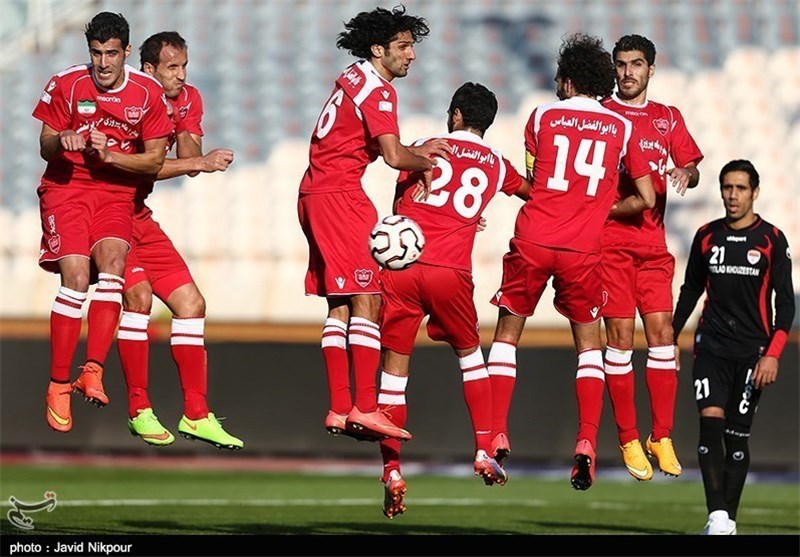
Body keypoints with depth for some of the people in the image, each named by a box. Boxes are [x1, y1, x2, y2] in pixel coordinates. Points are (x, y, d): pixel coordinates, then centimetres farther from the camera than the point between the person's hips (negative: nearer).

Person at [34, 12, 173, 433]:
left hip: (117, 192, 2)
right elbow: (45, 147, 1)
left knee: (112, 262, -26)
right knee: (76, 276, -20)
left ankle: (93, 371, -27)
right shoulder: (66, 85, -4)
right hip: (66, 188, -2)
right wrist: (62, 141, -23)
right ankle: (58, 385, -14)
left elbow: (154, 161, 0)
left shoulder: (148, 94, -2)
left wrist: (108, 155, -16)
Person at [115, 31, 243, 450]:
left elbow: (191, 163, -8)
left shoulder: (188, 100, 3)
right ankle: (139, 411, -16)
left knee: (191, 303, 4)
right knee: (138, 295, -25)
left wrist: (181, 127, -25)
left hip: (139, 218, 8)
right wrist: (202, 162, -31)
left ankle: (195, 415, 10)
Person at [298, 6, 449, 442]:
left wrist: (416, 151, 14)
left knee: (341, 304, 9)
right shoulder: (377, 91, -12)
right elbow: (393, 156, -20)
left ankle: (339, 410, 8)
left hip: (315, 194, 10)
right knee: (366, 302, -11)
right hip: (339, 196, -10)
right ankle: (364, 410, -16)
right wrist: (426, 164, -2)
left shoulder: (352, 79, 17)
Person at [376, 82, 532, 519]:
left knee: (394, 368, 5)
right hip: (450, 273, 1)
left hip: (401, 266, -1)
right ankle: (484, 452, 19)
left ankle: (392, 471, 0)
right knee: (469, 353, 24)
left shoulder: (424, 149, 12)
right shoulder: (497, 166, 16)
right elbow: (530, 192, 37)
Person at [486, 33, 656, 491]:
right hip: (583, 248, 0)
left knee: (508, 332, 15)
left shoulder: (543, 116, 7)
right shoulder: (623, 128, 7)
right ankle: (587, 445, 0)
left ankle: (497, 436, 6)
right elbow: (646, 199, 7)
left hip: (533, 241, 0)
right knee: (589, 343, 15)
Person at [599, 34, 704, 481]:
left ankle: (663, 437, 3)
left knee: (661, 331, -3)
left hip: (653, 242, 3)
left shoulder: (668, 118, 16)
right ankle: (628, 440, 0)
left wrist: (686, 173, -10)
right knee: (621, 334, -5)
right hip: (609, 239, -3)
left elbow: (691, 169, 13)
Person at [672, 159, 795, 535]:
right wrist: (672, 338, 15)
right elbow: (690, 290, 19)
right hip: (711, 345, 2)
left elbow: (785, 302, -3)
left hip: (752, 350, -2)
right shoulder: (706, 236, 8)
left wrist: (772, 354, -13)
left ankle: (729, 520, 10)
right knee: (710, 422, -16)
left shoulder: (772, 240, -1)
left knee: (737, 435, 1)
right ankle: (717, 516, -23)